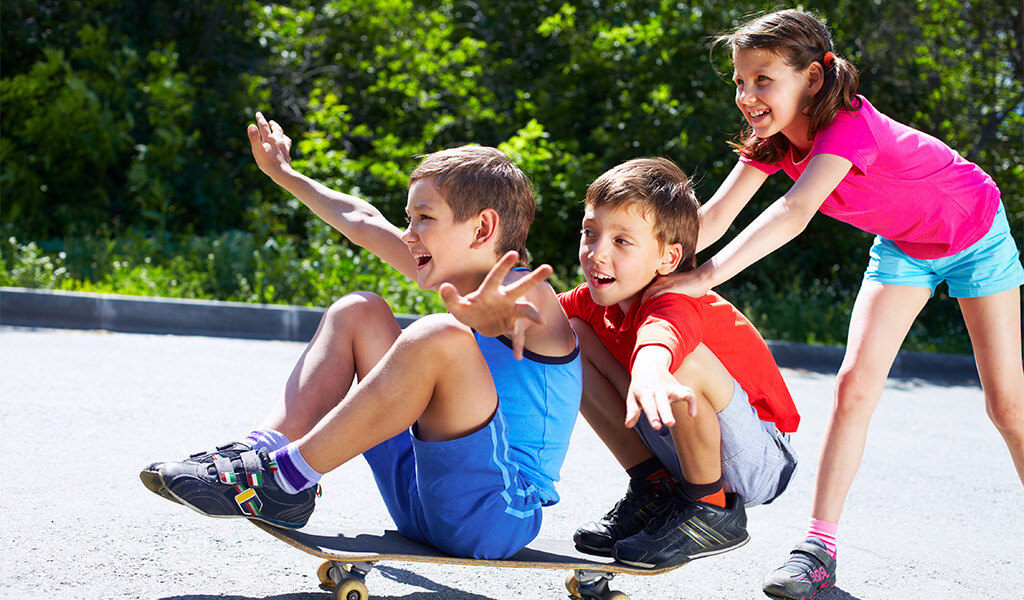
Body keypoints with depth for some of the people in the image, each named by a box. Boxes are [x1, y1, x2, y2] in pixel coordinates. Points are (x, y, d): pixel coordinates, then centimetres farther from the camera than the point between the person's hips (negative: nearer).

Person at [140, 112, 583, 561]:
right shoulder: (458, 285, 13)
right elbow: (363, 223, 27)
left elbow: (507, 311, -40)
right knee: (358, 311, 11)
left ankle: (288, 479, -22)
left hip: (497, 517, -9)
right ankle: (263, 452, -6)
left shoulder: (528, 293, -12)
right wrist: (283, 172, 39)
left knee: (438, 337, -32)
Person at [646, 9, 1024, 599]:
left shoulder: (849, 126, -39)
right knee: (855, 384, -11)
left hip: (974, 233, -5)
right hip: (903, 245, 5)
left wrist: (705, 276, -61)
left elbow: (795, 212, -53)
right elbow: (716, 215, -21)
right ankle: (819, 547, -11)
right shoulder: (772, 137, -16)